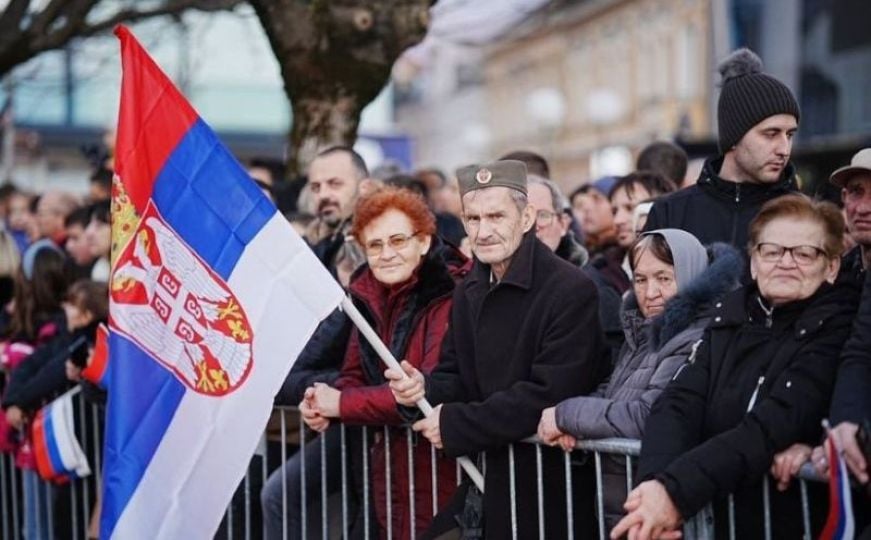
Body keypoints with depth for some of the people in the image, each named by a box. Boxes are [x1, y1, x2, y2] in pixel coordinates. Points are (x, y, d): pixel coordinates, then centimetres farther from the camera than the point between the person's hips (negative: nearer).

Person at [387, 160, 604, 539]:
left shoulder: (572, 291, -16)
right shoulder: (468, 293, 11)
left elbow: (548, 394, -23)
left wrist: (455, 424, -18)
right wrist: (424, 388, -9)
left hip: (543, 481, -7)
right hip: (474, 477, 7)